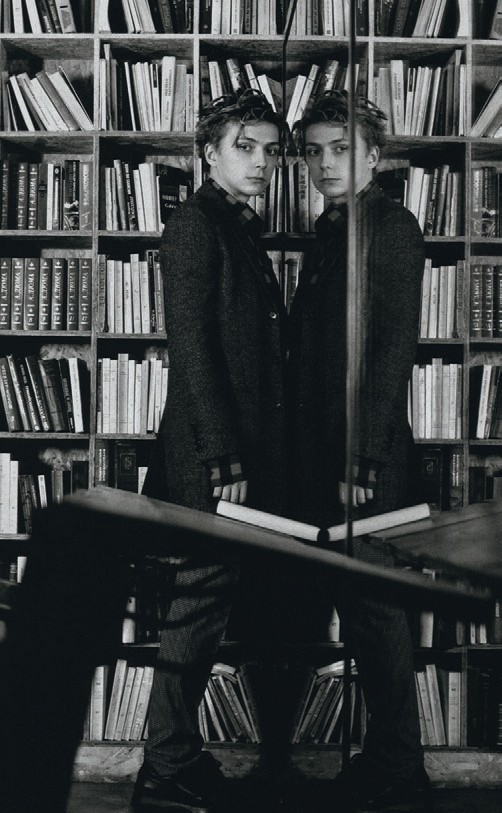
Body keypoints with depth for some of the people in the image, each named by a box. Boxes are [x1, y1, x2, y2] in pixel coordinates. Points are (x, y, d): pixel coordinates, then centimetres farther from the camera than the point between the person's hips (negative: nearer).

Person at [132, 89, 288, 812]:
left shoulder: (245, 231, 20)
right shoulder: (197, 223, -8)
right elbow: (191, 344, -16)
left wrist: (260, 454, 14)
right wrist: (222, 458, -19)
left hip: (248, 451, 9)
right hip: (212, 457, -9)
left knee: (206, 606, 14)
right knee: (201, 604, -3)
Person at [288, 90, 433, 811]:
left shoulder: (390, 227, -8)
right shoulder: (329, 233, 17)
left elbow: (395, 347, -16)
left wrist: (363, 458, -20)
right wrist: (308, 450, 12)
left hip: (368, 458, -8)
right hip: (321, 454, 8)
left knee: (374, 604, -1)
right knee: (353, 600, 13)